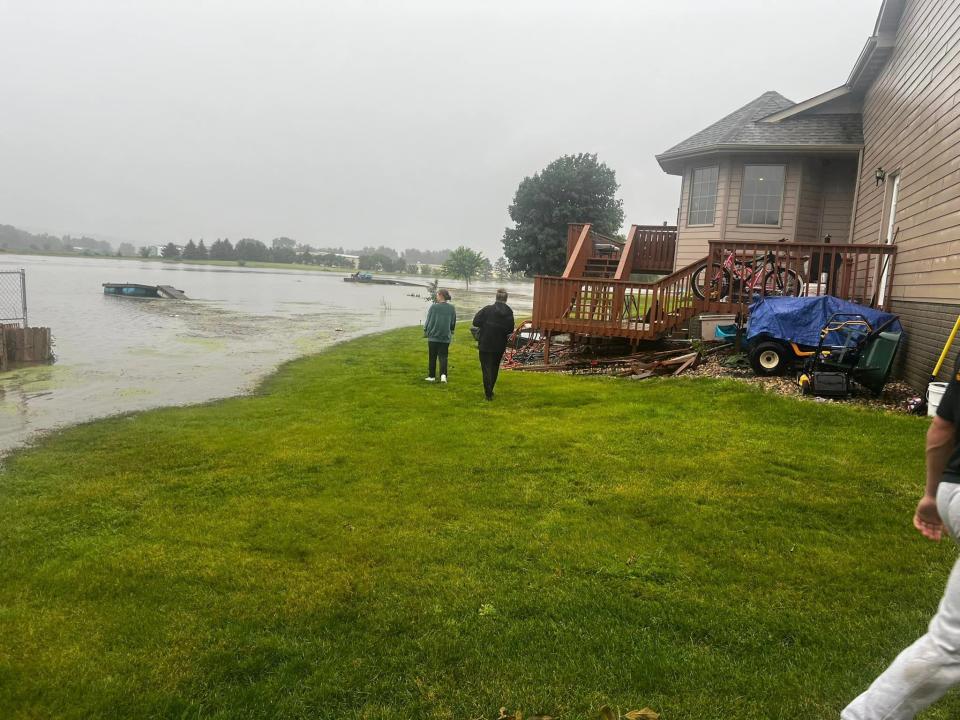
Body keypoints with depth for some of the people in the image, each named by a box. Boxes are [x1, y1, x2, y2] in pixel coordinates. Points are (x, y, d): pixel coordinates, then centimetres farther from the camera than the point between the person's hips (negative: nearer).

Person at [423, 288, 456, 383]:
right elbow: (453, 322, 9)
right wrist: (451, 332, 23)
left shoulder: (434, 307, -11)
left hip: (433, 336, -2)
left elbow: (428, 320, -4)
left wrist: (425, 331, 10)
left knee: (432, 357, 8)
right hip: (446, 337, 2)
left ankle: (432, 376, 14)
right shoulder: (451, 308, 0)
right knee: (443, 356, 5)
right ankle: (443, 374, -13)